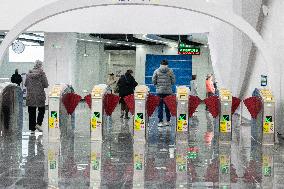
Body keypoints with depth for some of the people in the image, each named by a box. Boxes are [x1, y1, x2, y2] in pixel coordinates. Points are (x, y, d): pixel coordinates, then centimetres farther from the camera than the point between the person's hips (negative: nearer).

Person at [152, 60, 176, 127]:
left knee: (160, 106, 2)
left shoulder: (156, 71, 1)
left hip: (159, 91, 0)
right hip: (168, 91, 0)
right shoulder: (170, 71, 0)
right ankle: (168, 121, 12)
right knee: (168, 106, 9)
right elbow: (173, 81, 2)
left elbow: (153, 80, 2)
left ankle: (160, 121, -2)